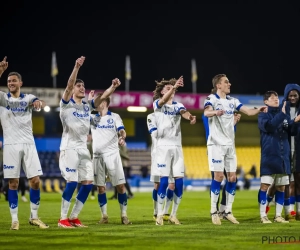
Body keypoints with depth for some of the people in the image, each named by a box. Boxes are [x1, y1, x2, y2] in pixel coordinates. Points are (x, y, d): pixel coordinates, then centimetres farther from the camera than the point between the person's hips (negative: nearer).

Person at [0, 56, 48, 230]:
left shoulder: (28, 98, 7)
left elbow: (37, 102, -15)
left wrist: (38, 102, -40)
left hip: (28, 144, 1)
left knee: (36, 181, -2)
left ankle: (34, 217, 10)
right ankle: (15, 220, 3)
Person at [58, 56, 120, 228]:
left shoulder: (87, 106, 13)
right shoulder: (67, 104, -3)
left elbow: (102, 97, 2)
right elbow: (69, 85, -19)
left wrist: (113, 87, -16)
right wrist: (77, 67, -31)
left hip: (84, 149, 6)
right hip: (70, 147, -6)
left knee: (88, 183, 1)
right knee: (72, 182, -13)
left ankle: (74, 217, 11)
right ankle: (63, 219, -4)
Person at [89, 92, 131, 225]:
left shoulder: (114, 117, 5)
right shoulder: (93, 118, 13)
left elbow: (122, 131, -7)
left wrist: (122, 138, -29)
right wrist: (88, 100, -3)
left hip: (112, 155, -3)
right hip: (97, 156, 3)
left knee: (120, 185, -6)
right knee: (100, 187, 2)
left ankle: (124, 215, 0)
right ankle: (104, 216, 8)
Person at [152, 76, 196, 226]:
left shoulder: (178, 105, 11)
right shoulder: (157, 104, 2)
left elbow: (184, 113, -11)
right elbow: (163, 100, -22)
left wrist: (191, 117, -36)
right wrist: (174, 86, -39)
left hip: (177, 146, 4)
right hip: (163, 146, -4)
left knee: (179, 181, -1)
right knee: (164, 180, -10)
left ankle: (173, 215, 9)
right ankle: (160, 215, -2)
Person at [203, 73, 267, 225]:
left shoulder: (232, 101, 12)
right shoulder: (211, 99, -8)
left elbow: (248, 111, 6)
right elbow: (206, 112, -29)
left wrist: (259, 110, -15)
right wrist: (215, 112, -52)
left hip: (230, 144, 6)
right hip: (216, 144, -6)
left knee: (232, 177, 4)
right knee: (218, 176, -10)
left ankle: (228, 212, 11)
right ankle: (213, 212, -3)